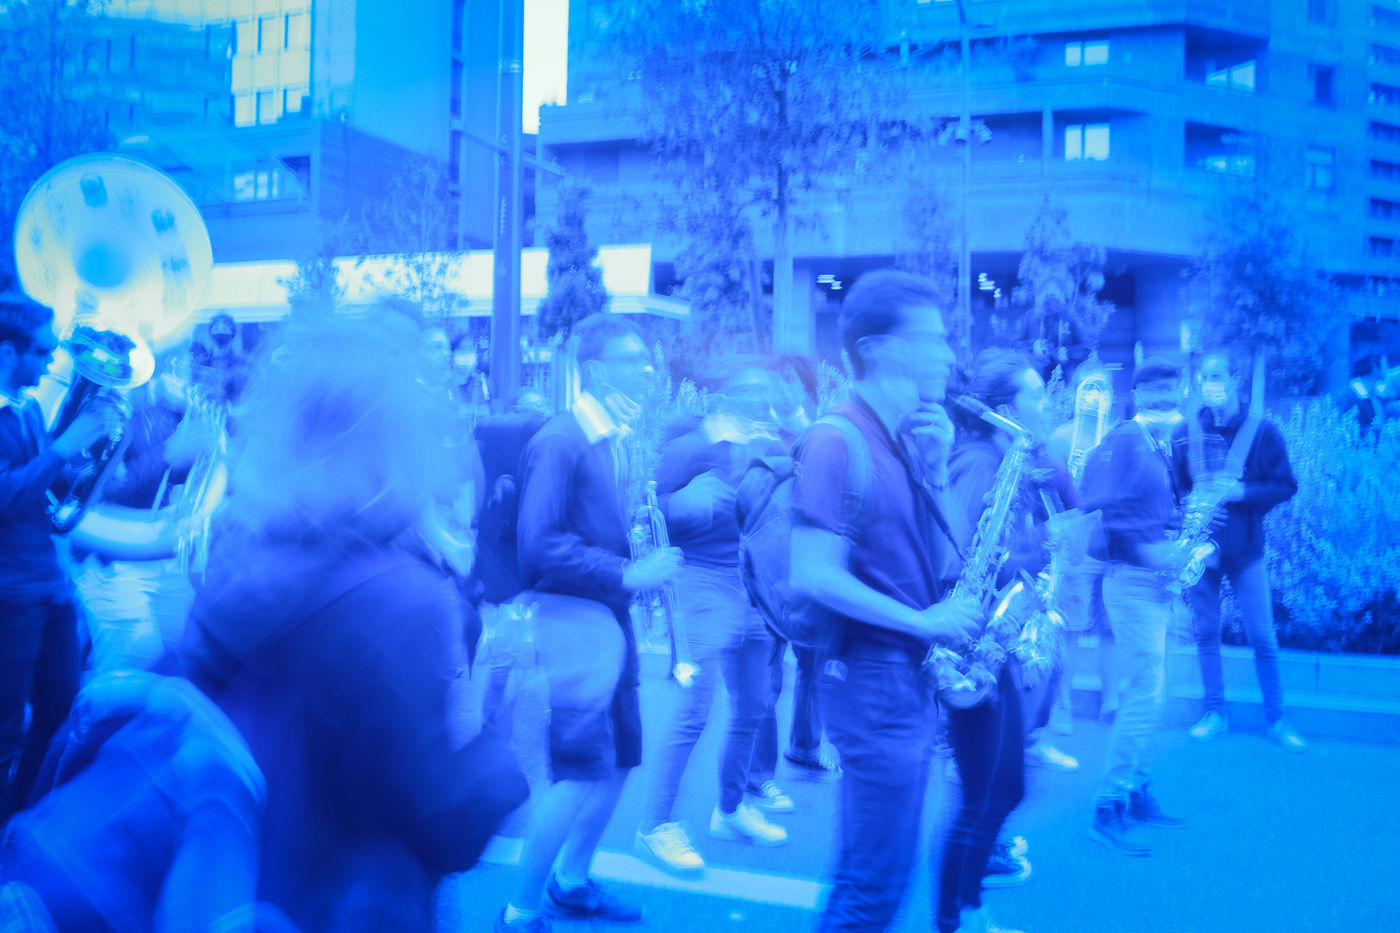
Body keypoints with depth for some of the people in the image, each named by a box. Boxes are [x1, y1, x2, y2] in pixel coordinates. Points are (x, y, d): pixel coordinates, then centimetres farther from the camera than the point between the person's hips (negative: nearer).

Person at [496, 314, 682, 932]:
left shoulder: (619, 441, 11)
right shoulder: (560, 441, -15)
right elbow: (540, 544, -21)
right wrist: (626, 574, -22)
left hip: (612, 617, 9)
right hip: (572, 619, -9)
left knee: (619, 761, 16)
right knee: (579, 773, -9)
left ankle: (571, 881, 34)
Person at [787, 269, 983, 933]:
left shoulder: (907, 440, 11)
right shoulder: (838, 442, -15)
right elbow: (814, 578, -22)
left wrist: (935, 468, 1)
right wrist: (922, 622, -16)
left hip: (911, 679, 9)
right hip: (873, 679, -9)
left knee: (871, 876, 17)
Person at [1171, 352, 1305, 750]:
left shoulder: (1262, 431, -3)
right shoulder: (1184, 434, 3)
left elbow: (1286, 486, -2)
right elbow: (1171, 487, 8)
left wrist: (1243, 492, -18)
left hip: (1245, 549, -2)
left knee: (1262, 636, 0)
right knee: (1206, 632, 7)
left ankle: (1276, 718, 10)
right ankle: (1215, 713, 19)